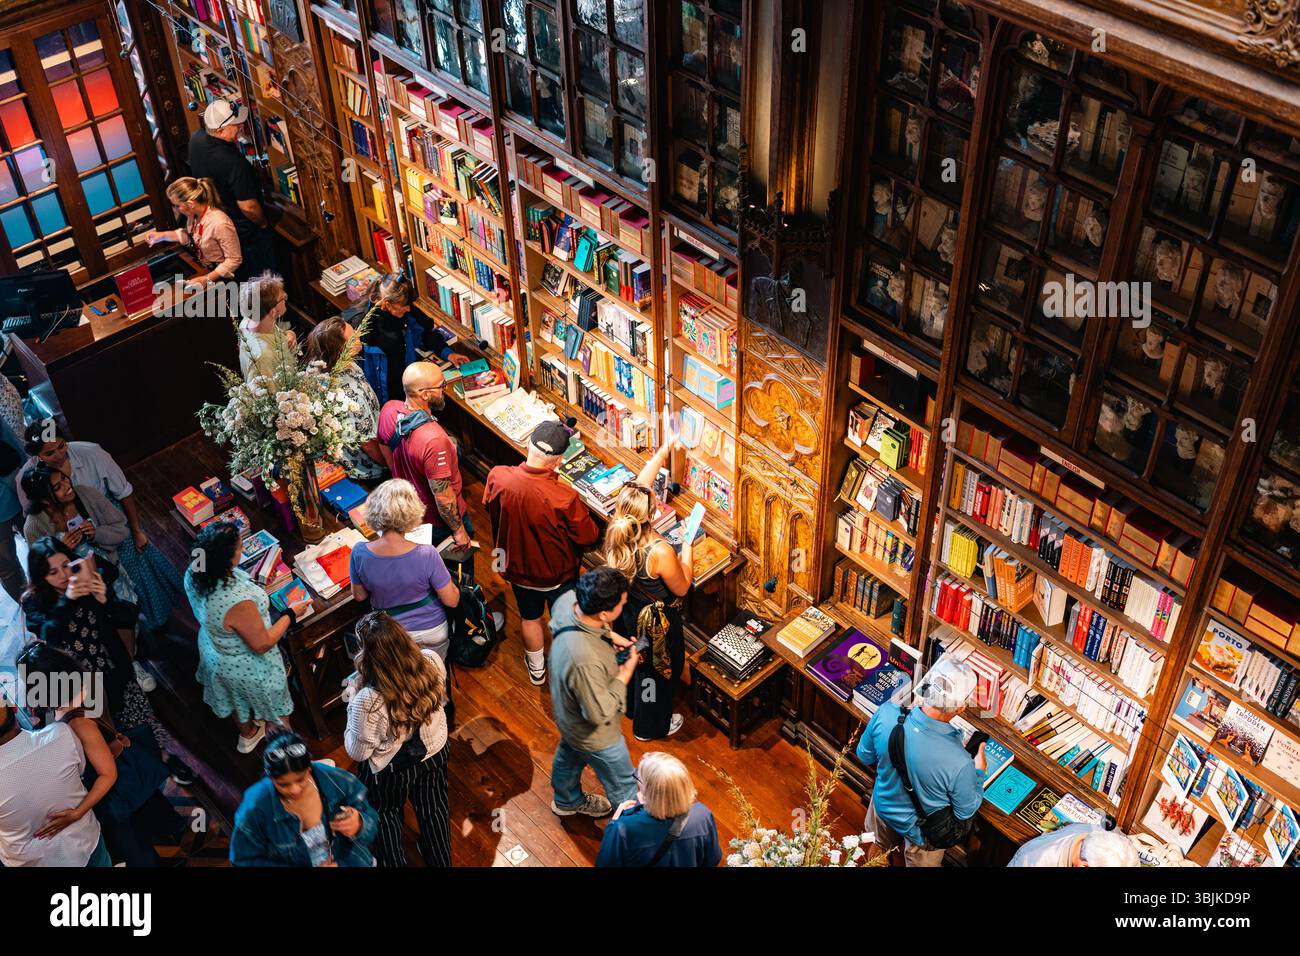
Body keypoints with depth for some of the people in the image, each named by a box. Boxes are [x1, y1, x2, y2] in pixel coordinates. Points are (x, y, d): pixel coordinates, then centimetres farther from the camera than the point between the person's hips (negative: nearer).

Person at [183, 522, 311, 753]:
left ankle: (247, 734, 64)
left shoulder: (194, 574, -23)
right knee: (271, 706, 25)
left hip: (214, 652, 7)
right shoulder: (238, 603, -46)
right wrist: (291, 614, -18)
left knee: (237, 698, 35)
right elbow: (262, 644, -29)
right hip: (248, 669, -7)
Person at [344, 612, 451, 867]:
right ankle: (441, 861, 51)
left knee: (386, 813, 29)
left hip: (390, 769, -3)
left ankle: (394, 861, 50)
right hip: (434, 751, 4)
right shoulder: (431, 661, -28)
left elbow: (357, 752, -22)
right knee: (433, 809, 29)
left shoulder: (368, 701, -41)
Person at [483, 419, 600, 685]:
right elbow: (589, 538, -21)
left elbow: (490, 509, -4)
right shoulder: (564, 497, -37)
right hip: (559, 573, -3)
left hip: (518, 567, 4)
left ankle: (537, 668, 52)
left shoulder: (497, 477, -27)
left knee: (530, 617, 30)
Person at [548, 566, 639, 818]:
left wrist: (609, 635, -8)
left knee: (568, 756, 36)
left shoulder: (568, 600, -27)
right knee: (624, 785, 20)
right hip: (593, 734, -8)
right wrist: (624, 675, -23)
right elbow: (600, 714, -32)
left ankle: (567, 801, 64)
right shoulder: (586, 661, -48)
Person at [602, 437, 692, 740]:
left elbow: (639, 484, -8)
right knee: (657, 672, 22)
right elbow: (682, 588, -21)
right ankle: (650, 726, 46)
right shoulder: (660, 552, -40)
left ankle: (631, 705, 60)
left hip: (626, 613, 6)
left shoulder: (616, 529, -23)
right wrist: (687, 547, -13)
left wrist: (664, 450, -1)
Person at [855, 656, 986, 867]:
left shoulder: (886, 714, -34)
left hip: (883, 806, 3)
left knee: (879, 848, 38)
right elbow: (966, 812, -20)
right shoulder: (959, 763, -43)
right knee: (920, 862, 33)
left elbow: (865, 755, -11)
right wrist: (979, 772, -5)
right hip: (922, 832, -3)